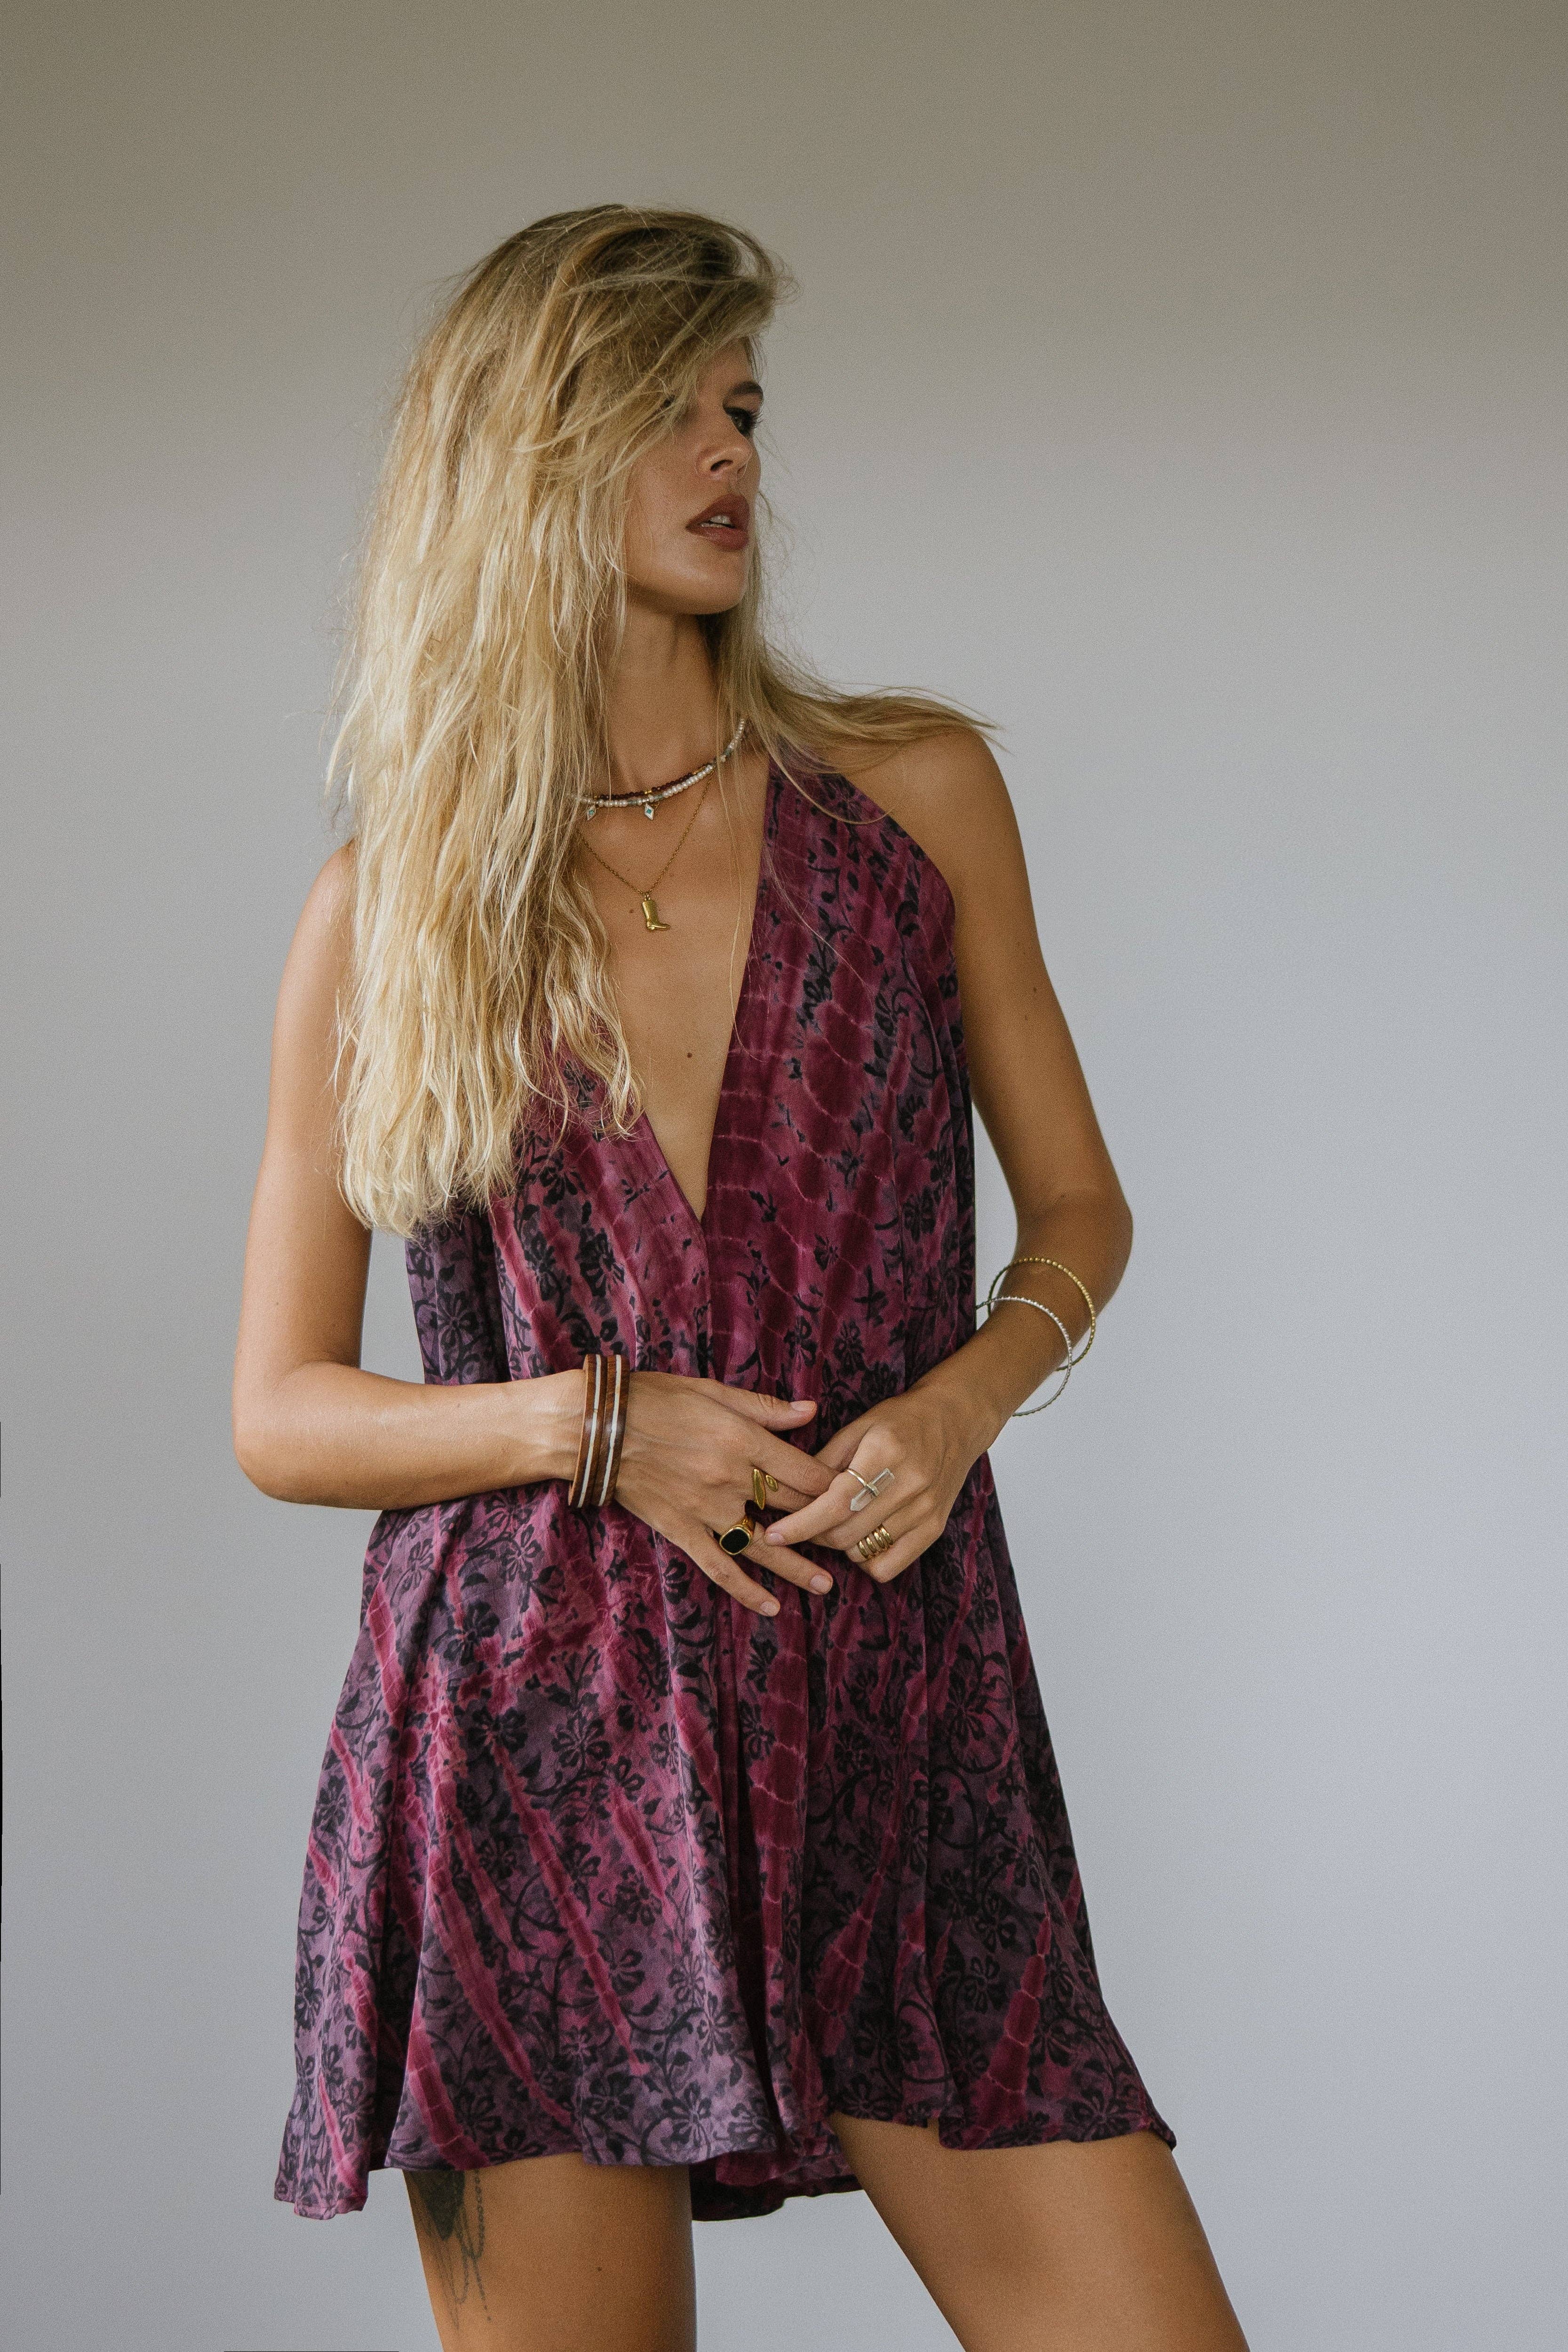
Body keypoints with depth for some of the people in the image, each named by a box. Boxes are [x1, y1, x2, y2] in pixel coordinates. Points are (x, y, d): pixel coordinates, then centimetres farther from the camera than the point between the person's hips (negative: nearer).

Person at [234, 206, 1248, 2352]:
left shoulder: (915, 795, 7)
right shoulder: (388, 905, 5)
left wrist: (965, 1396, -6)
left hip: (890, 1737, 1)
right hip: (528, 1750, -1)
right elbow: (280, 1414, 7)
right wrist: (583, 1420, -10)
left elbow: (1081, 1210, 15)